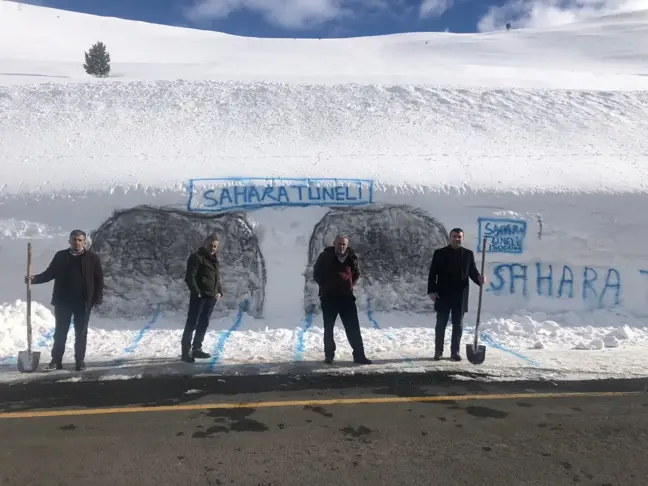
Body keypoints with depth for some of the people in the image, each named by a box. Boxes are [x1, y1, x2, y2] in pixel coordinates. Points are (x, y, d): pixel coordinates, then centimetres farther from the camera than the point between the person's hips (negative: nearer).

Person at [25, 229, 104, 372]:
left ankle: (80, 361, 16)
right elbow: (49, 273, 10)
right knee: (60, 332, 9)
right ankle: (56, 361, 19)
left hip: (83, 302, -2)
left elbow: (99, 280, -2)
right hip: (63, 301, 2)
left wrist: (98, 299, -8)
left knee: (81, 333, 7)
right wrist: (35, 278, -7)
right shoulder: (60, 256, 5)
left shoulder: (93, 258, -2)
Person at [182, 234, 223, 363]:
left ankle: (196, 349, 22)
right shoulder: (196, 257, -6)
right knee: (192, 323, -6)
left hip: (211, 297, 8)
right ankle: (186, 351, -4)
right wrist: (196, 292, -19)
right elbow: (189, 277, -13)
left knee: (204, 324, 13)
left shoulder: (214, 259, 18)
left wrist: (219, 291, 11)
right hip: (199, 296, -8)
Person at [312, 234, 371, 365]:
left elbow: (357, 273, 15)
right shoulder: (325, 256, -7)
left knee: (353, 327, 1)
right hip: (328, 297, -1)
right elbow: (316, 274, 5)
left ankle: (359, 355, 8)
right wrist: (325, 286, 2)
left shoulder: (351, 257, -2)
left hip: (346, 297, 1)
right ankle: (329, 355, 19)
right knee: (328, 328, 7)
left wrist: (350, 285, 5)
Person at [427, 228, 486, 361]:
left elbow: (473, 272, 7)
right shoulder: (439, 253, 1)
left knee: (458, 325, 8)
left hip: (460, 296, 2)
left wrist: (479, 279, -15)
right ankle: (438, 351, 14)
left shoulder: (468, 254, 7)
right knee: (441, 324, 5)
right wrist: (431, 291, -9)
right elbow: (432, 274, -1)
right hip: (443, 295, -2)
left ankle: (455, 352, 17)